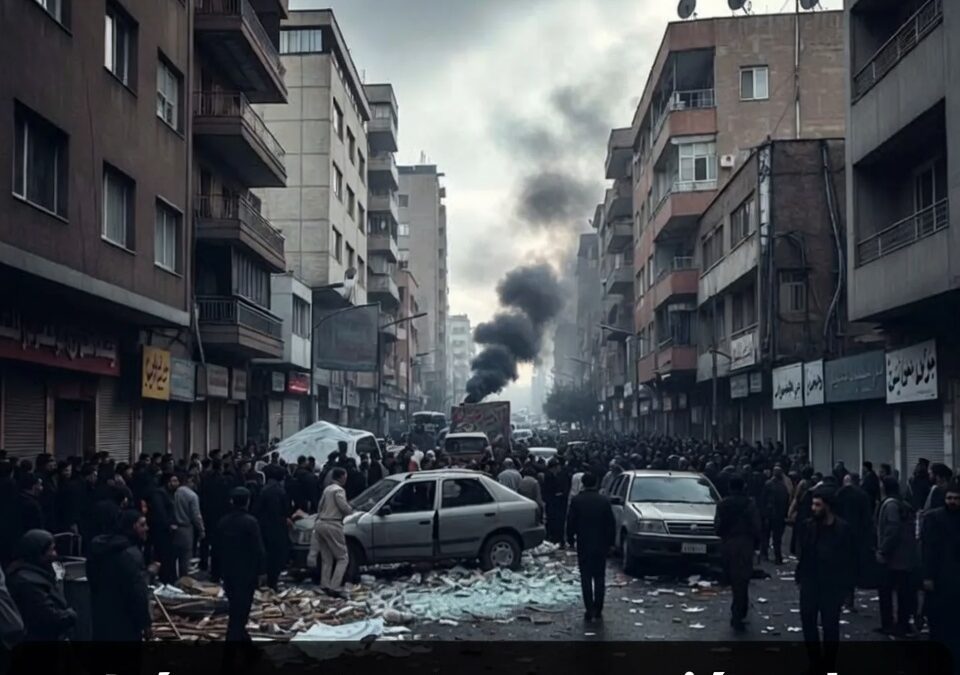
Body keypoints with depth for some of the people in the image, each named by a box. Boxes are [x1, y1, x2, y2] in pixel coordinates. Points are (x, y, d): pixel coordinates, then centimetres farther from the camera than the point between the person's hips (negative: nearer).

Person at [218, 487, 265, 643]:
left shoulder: (223, 522, 4)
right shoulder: (250, 522, -17)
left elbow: (219, 547, 13)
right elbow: (258, 549, -17)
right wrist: (261, 569, -8)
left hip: (228, 570, 7)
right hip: (247, 572, -6)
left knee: (235, 607, 19)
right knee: (241, 609, -3)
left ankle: (240, 637, 32)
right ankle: (234, 638, -6)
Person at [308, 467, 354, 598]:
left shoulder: (327, 489, 17)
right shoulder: (339, 490, -10)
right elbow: (345, 508, -15)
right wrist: (351, 508, 6)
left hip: (321, 523, 9)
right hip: (332, 525, -9)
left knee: (327, 558, 13)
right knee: (343, 558, -3)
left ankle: (325, 586, 10)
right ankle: (335, 588, -11)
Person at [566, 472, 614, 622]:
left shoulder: (577, 501, -7)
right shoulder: (604, 501, -2)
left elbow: (571, 522, -3)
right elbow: (611, 524, 1)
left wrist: (571, 539, 9)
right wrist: (610, 541, 10)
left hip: (583, 545, -1)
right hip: (601, 545, 1)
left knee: (586, 578, 4)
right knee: (599, 578, 7)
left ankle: (589, 610, -1)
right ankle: (598, 611, 6)